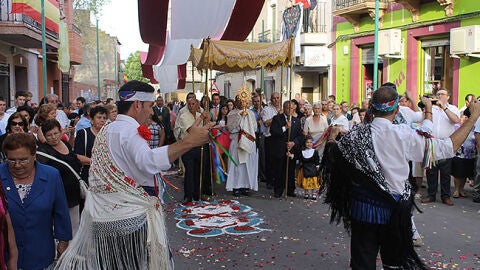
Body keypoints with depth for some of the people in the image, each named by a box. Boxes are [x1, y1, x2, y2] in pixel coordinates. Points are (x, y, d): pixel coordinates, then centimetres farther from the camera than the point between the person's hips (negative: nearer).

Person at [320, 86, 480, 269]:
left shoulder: (357, 134, -9)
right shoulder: (405, 135, -15)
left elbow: (333, 153, 8)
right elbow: (448, 147, -10)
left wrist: (332, 136, 30)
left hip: (363, 208, 1)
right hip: (394, 210, 0)